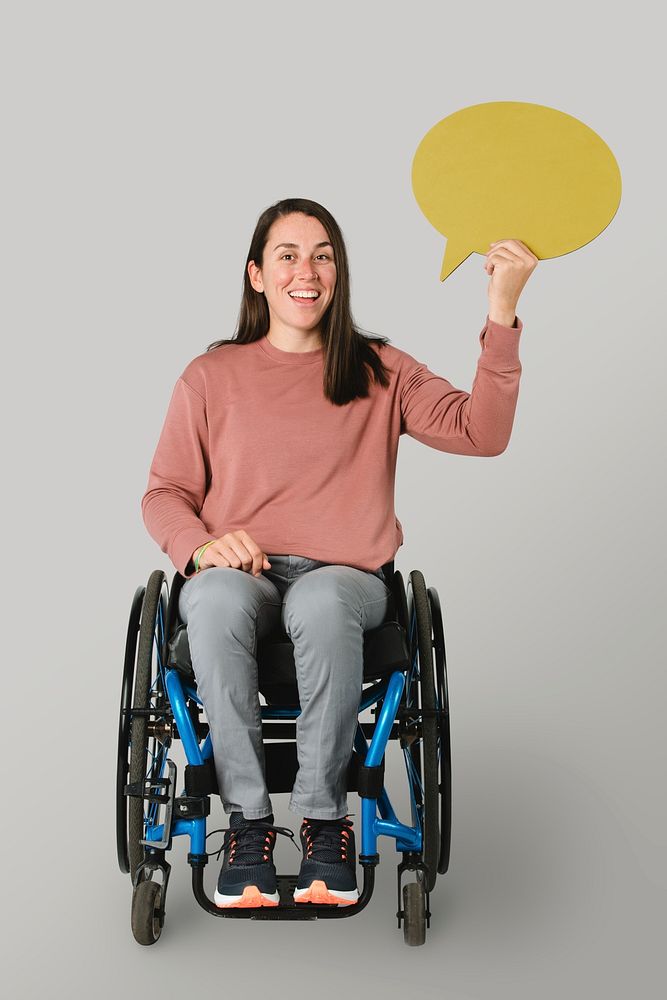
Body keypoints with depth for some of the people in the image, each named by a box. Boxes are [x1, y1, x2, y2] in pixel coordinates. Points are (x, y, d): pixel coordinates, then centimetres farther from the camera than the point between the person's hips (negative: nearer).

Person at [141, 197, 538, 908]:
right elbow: (164, 493, 13)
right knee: (217, 599, -36)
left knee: (321, 603, -37)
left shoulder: (380, 372, 12)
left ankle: (323, 815, -21)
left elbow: (480, 433, -3)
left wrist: (502, 317, -15)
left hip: (346, 576, 0)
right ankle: (248, 819, -24)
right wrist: (201, 543, -10)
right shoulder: (211, 376, 14)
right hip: (239, 573, 1)